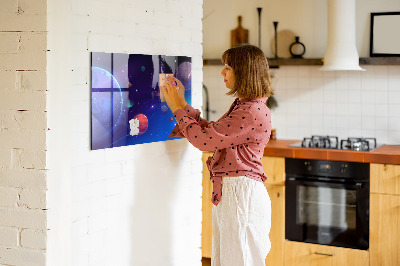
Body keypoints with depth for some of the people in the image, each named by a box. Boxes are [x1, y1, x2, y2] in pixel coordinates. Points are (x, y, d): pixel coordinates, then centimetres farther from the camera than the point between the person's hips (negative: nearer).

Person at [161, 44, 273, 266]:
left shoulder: (253, 112, -20)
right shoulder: (242, 106, 14)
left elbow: (204, 139, -19)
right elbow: (210, 131, 17)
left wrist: (177, 108, -8)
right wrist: (181, 103, 14)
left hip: (241, 193, -10)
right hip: (228, 192, 10)